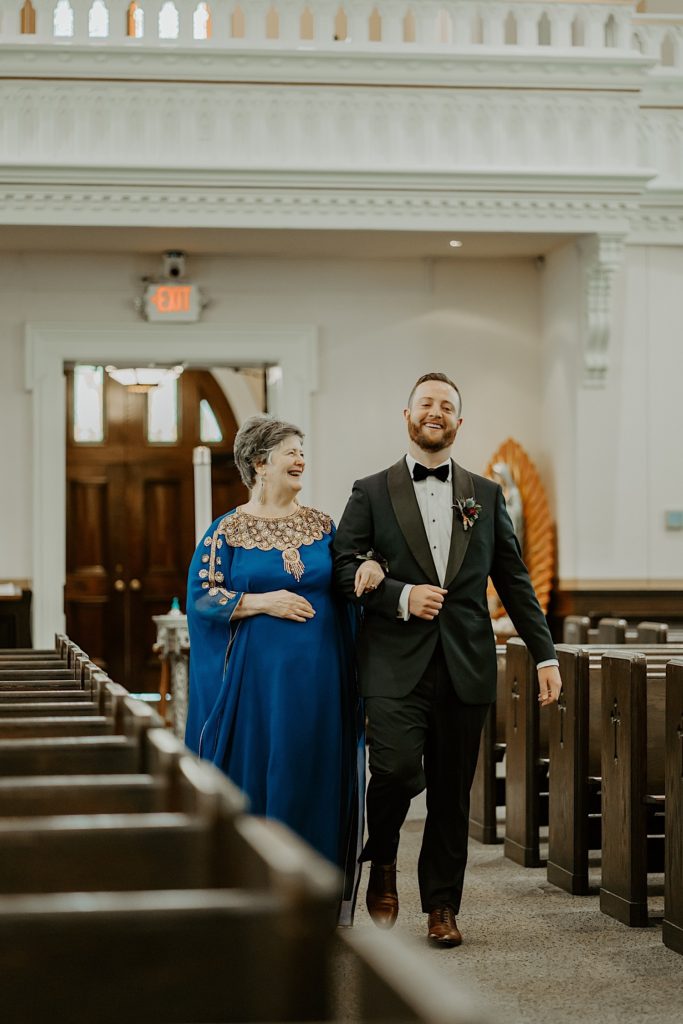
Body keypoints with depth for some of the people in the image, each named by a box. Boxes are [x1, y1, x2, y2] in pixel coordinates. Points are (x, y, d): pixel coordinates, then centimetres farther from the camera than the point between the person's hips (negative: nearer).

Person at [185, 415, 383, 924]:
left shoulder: (322, 525, 10)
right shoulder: (228, 531, 1)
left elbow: (349, 584, 17)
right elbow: (202, 598, -3)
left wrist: (371, 566, -6)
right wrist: (260, 601, -15)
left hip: (320, 677, 3)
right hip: (258, 674, -3)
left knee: (317, 777, 3)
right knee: (257, 776, -1)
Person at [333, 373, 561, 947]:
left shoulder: (486, 495, 13)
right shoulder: (371, 494, 7)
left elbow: (515, 581, 13)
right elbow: (344, 568, 0)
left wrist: (545, 654, 6)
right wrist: (401, 595, -14)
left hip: (466, 668, 3)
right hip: (396, 666, -2)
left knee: (452, 791, 5)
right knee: (397, 769, -19)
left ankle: (442, 906, 19)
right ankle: (383, 862, 10)